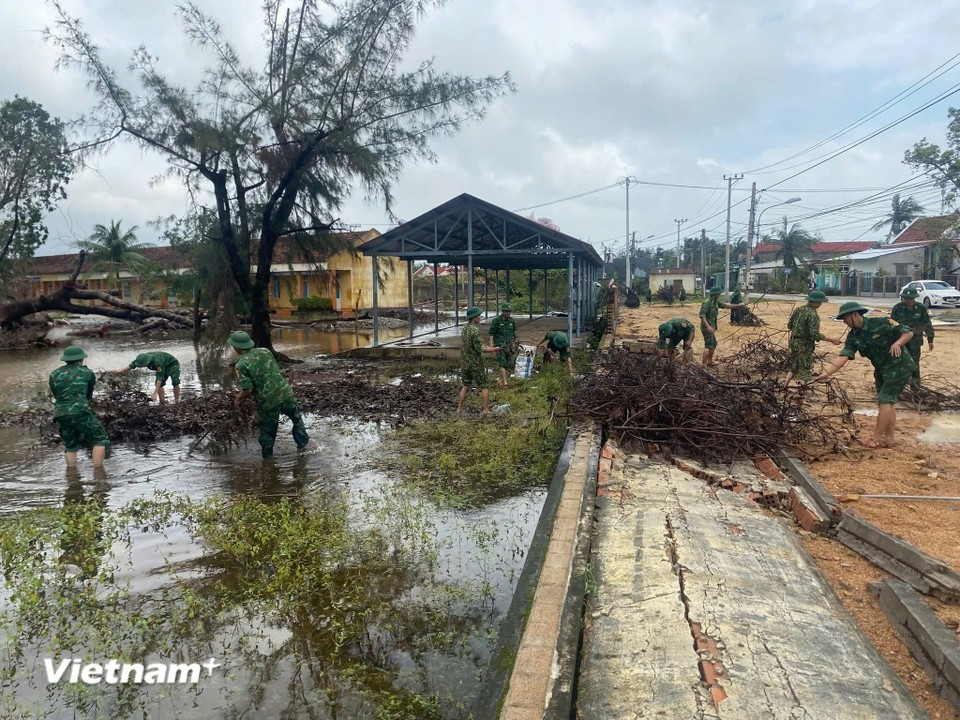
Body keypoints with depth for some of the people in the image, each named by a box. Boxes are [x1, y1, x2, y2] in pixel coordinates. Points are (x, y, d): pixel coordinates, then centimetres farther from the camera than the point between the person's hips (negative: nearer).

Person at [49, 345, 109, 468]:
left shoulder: (54, 375, 17)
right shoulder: (87, 373, 9)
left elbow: (55, 395, 21)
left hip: (60, 415, 5)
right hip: (80, 412, -5)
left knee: (70, 447, 20)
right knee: (100, 440, 5)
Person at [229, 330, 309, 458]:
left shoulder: (241, 365, -12)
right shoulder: (265, 351, 2)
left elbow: (247, 390, -17)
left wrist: (238, 399, 5)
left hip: (267, 402, -3)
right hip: (285, 393, 4)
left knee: (267, 431, 15)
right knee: (297, 419, 26)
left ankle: (267, 458, 29)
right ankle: (302, 444, 30)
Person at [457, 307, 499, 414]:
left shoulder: (464, 328, 6)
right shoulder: (474, 330, -20)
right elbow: (479, 349, -20)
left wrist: (488, 347, 16)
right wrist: (493, 350, -8)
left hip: (464, 363, 7)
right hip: (475, 364, -7)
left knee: (465, 386, 18)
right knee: (484, 387, 5)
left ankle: (459, 408, 18)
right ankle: (486, 409, 5)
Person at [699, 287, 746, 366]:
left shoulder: (715, 302, 10)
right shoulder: (707, 303, -18)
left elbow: (725, 305, 21)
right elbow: (702, 315, -26)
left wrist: (738, 305, 19)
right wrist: (708, 326, -33)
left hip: (711, 327, 10)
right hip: (707, 328, -10)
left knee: (713, 344, 21)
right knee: (708, 346, -13)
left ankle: (710, 361, 35)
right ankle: (704, 365, -14)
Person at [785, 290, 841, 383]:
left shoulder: (798, 309, 3)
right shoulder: (813, 315, -20)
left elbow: (789, 325, 11)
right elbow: (815, 335, -24)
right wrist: (831, 340, -17)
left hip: (793, 343, 8)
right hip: (805, 347, -8)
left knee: (793, 369, 21)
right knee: (804, 374, 2)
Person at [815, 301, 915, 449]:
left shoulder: (882, 323, -19)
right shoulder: (853, 336, -3)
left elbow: (909, 332, -16)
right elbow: (843, 356, -15)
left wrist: (897, 343, -36)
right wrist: (827, 372, -29)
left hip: (899, 367, -8)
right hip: (882, 370, 8)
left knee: (885, 401, -10)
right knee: (887, 402, 13)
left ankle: (877, 439, -4)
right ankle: (889, 438, 23)